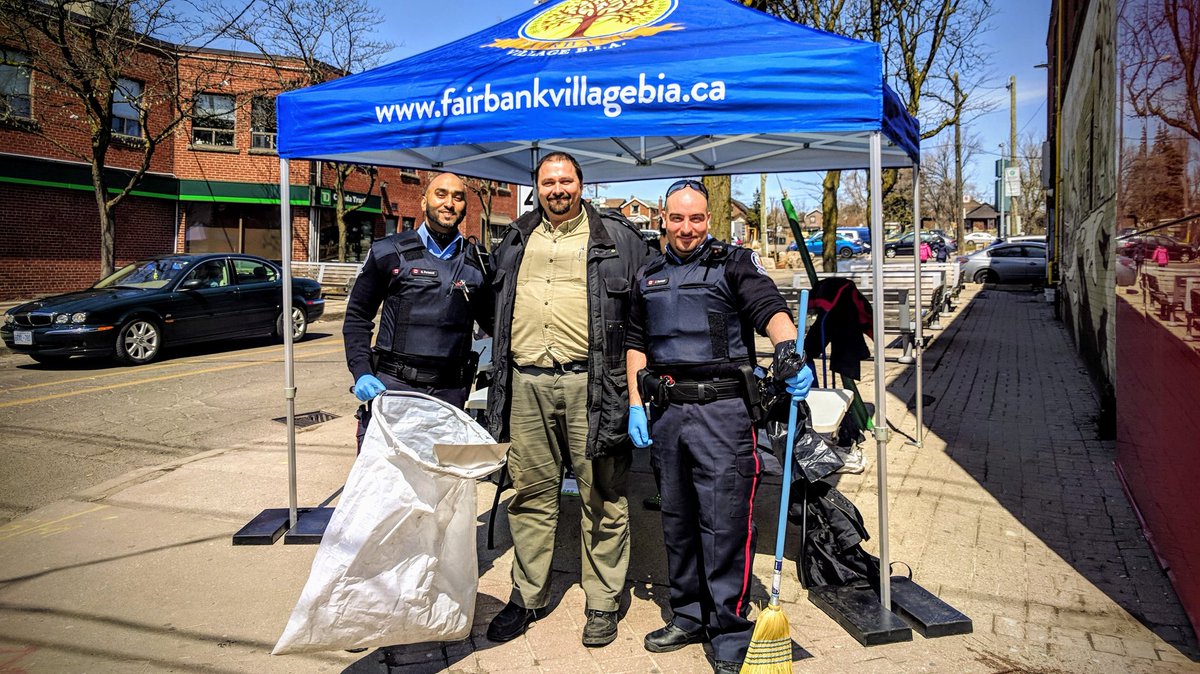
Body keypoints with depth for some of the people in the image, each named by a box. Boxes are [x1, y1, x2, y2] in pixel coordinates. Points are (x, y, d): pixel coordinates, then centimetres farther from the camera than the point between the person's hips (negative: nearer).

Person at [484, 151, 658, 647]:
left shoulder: (616, 237, 5)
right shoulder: (515, 240, 17)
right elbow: (493, 304, 28)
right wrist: (501, 367, 20)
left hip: (590, 385, -3)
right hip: (526, 385, 4)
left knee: (601, 498, 3)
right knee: (531, 495, 11)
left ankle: (602, 602, 16)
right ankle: (527, 596, 25)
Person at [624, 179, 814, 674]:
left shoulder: (733, 264, 2)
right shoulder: (648, 277, 17)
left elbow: (770, 309, -14)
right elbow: (636, 343, 20)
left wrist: (788, 351, -35)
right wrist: (635, 405, 10)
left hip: (722, 409, -5)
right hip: (667, 412, 5)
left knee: (725, 522, -5)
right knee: (677, 520, 14)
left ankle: (730, 634, 8)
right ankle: (689, 616, 29)